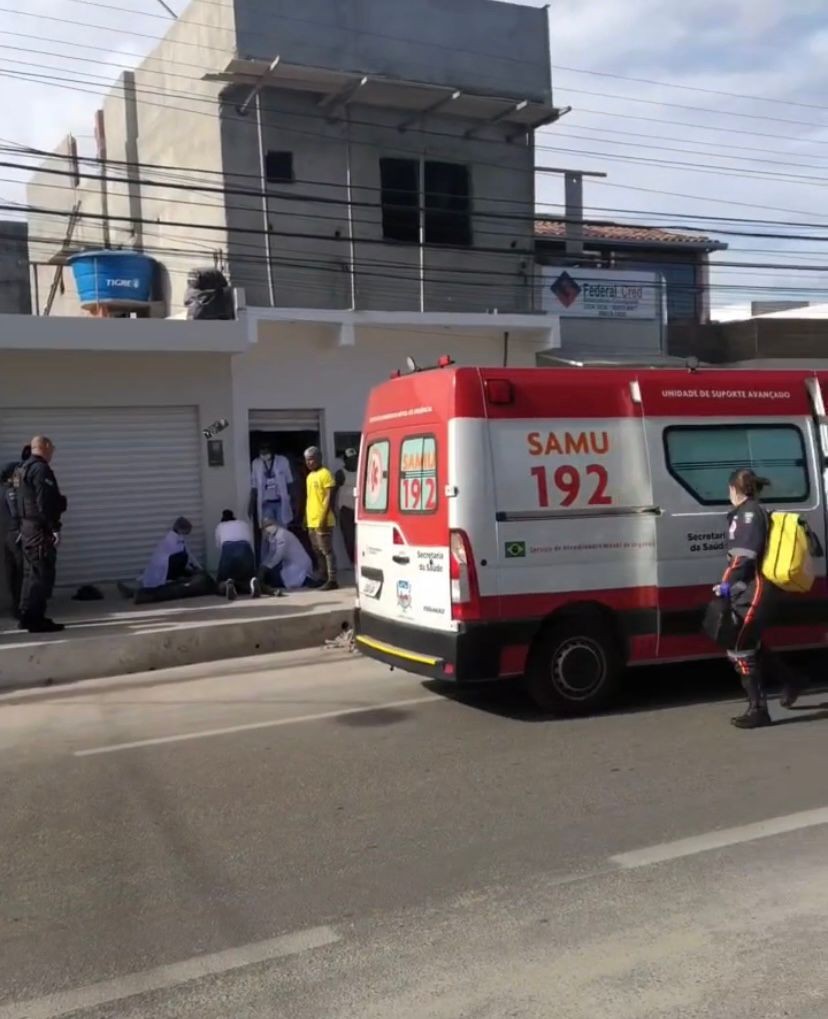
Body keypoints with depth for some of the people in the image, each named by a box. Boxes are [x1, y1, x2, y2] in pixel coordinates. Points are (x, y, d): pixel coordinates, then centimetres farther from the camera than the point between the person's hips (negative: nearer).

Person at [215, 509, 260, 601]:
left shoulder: (220, 526, 32)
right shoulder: (245, 524, 35)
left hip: (227, 550, -1)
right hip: (245, 549, 1)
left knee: (222, 583, 12)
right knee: (247, 577, 20)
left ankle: (228, 584, -25)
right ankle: (252, 582, -18)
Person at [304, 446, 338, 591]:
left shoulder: (325, 474, -9)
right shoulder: (310, 476, 17)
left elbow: (329, 496, -15)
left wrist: (323, 518, -20)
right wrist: (307, 518, 17)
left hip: (322, 521, -9)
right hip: (312, 522, 9)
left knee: (327, 551, -7)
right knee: (318, 551, 14)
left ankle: (332, 580, -5)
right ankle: (323, 577, 23)